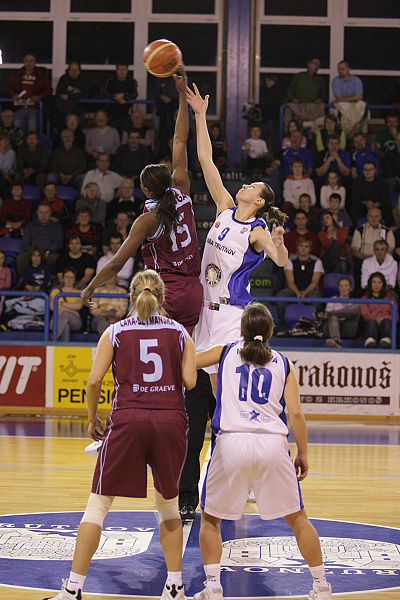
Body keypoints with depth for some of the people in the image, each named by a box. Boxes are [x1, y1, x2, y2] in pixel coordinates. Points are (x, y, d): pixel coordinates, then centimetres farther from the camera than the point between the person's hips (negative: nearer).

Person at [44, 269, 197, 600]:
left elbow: (94, 380, -1)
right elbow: (190, 381, 0)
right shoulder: (179, 332, 9)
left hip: (128, 420, -2)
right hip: (171, 420, 2)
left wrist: (92, 419, 13)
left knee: (98, 504, 3)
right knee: (168, 503, 18)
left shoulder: (115, 332, 6)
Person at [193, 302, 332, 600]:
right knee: (297, 517, 15)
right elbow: (296, 413, 5)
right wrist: (303, 454, 13)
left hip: (232, 441, -1)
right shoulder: (283, 363, 14)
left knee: (211, 519, 16)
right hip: (273, 444, 1)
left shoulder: (225, 352, 14)